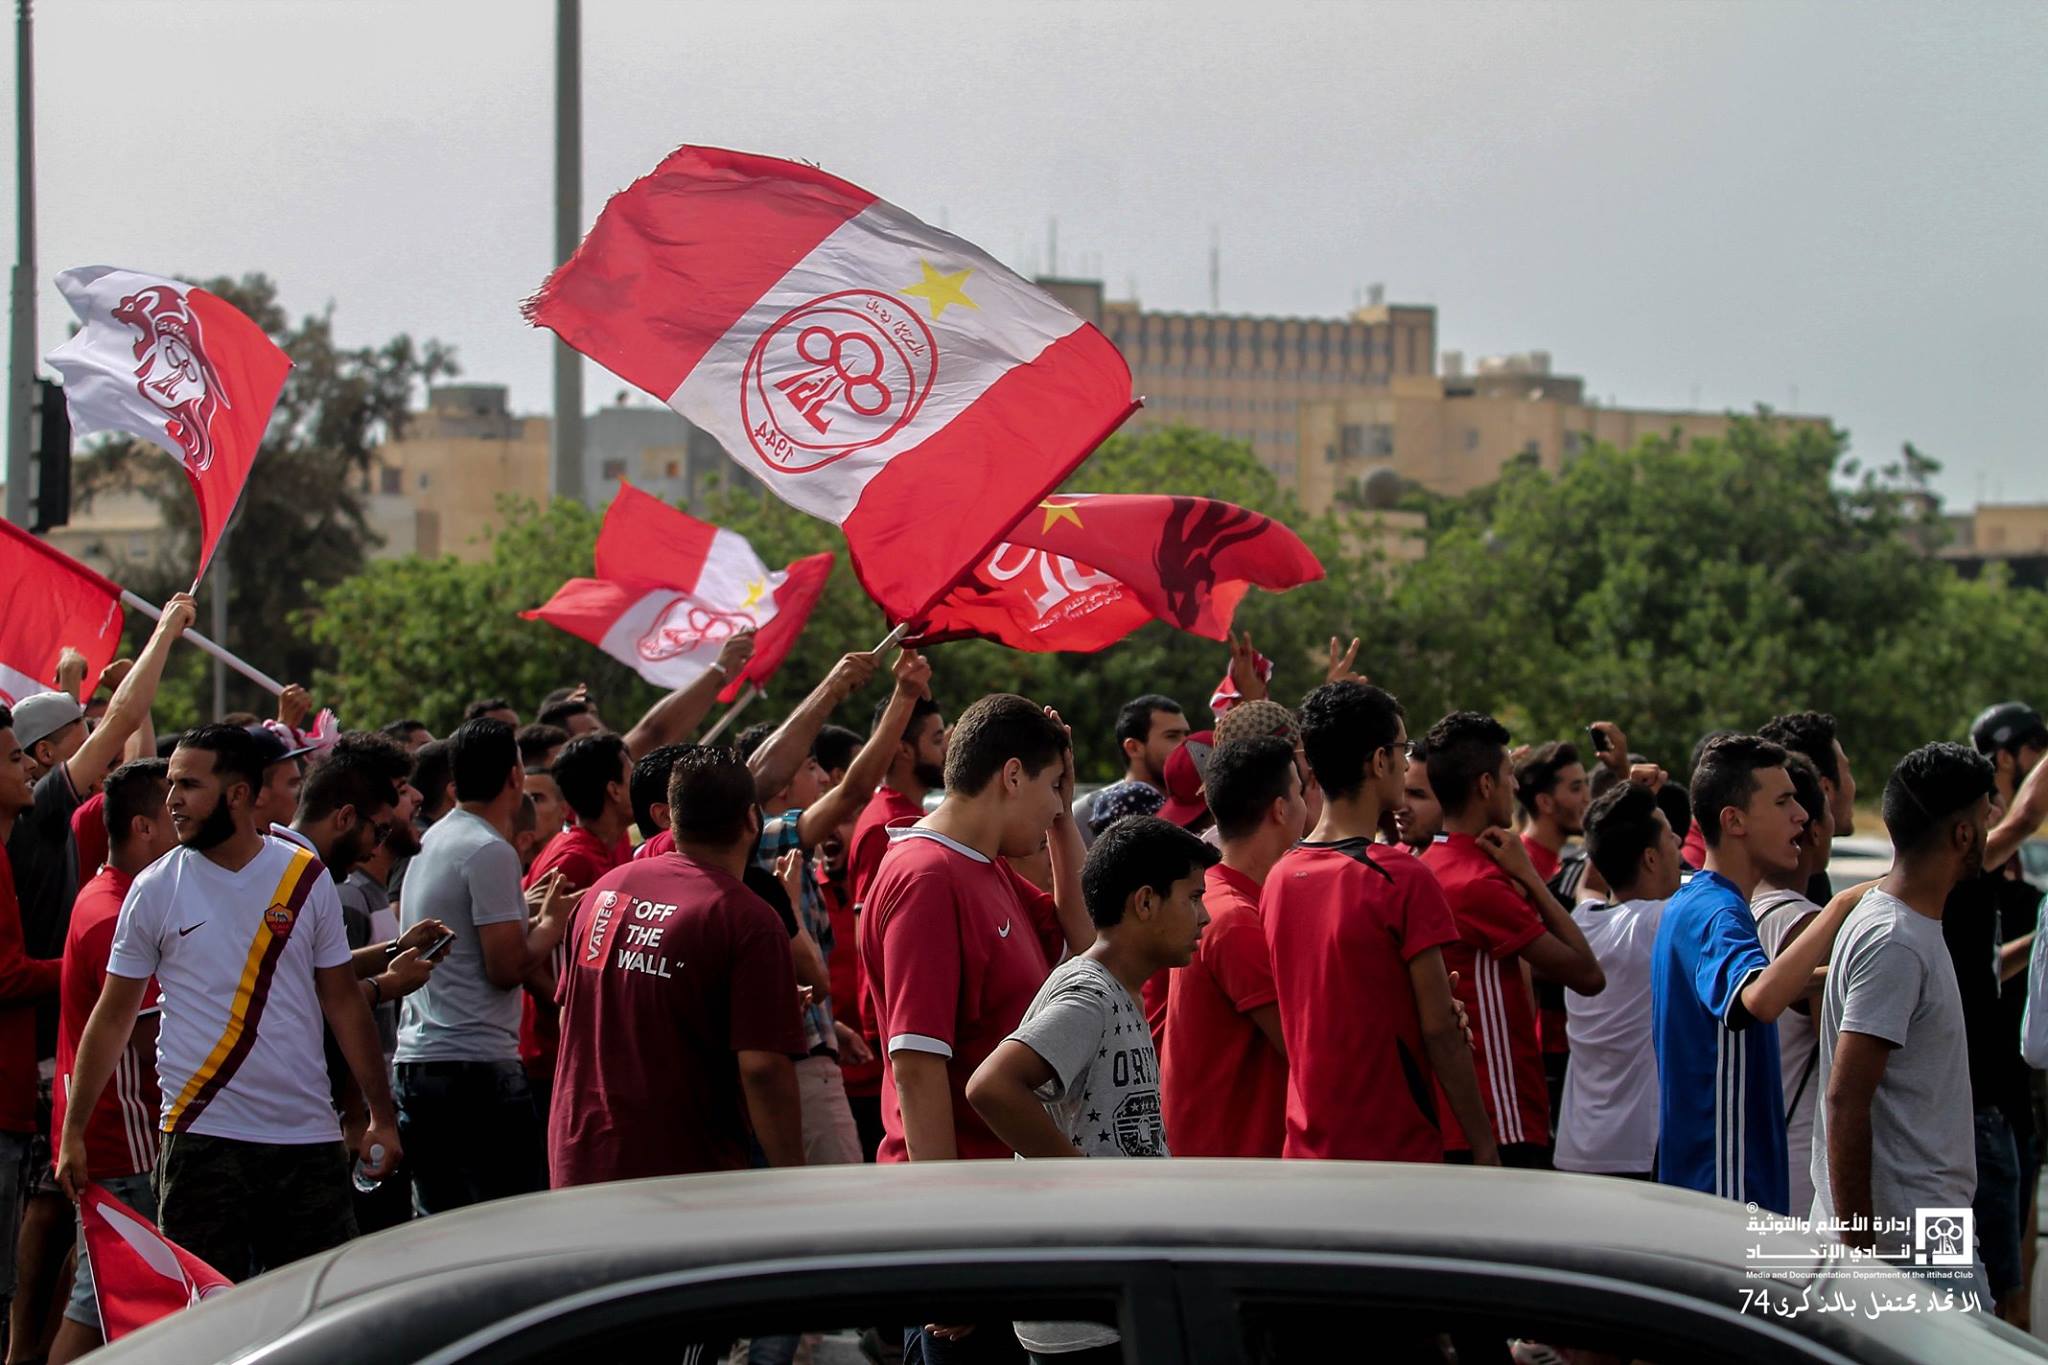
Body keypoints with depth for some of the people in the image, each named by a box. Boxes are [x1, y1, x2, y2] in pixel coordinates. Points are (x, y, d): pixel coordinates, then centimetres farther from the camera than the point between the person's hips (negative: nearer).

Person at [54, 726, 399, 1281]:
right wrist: (73, 1132, 1)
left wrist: (382, 1116, 4)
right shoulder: (156, 889, 1)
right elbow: (113, 1017, 5)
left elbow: (343, 1001, 8)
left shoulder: (307, 879, 3)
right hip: (202, 1136, -1)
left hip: (308, 1135, 1)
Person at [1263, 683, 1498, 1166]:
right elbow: (1439, 1030, -13)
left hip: (1305, 1146, 7)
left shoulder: (1279, 877, 6)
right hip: (1397, 1151, -7)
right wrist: (1483, 1144, -5)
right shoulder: (1404, 879, -14)